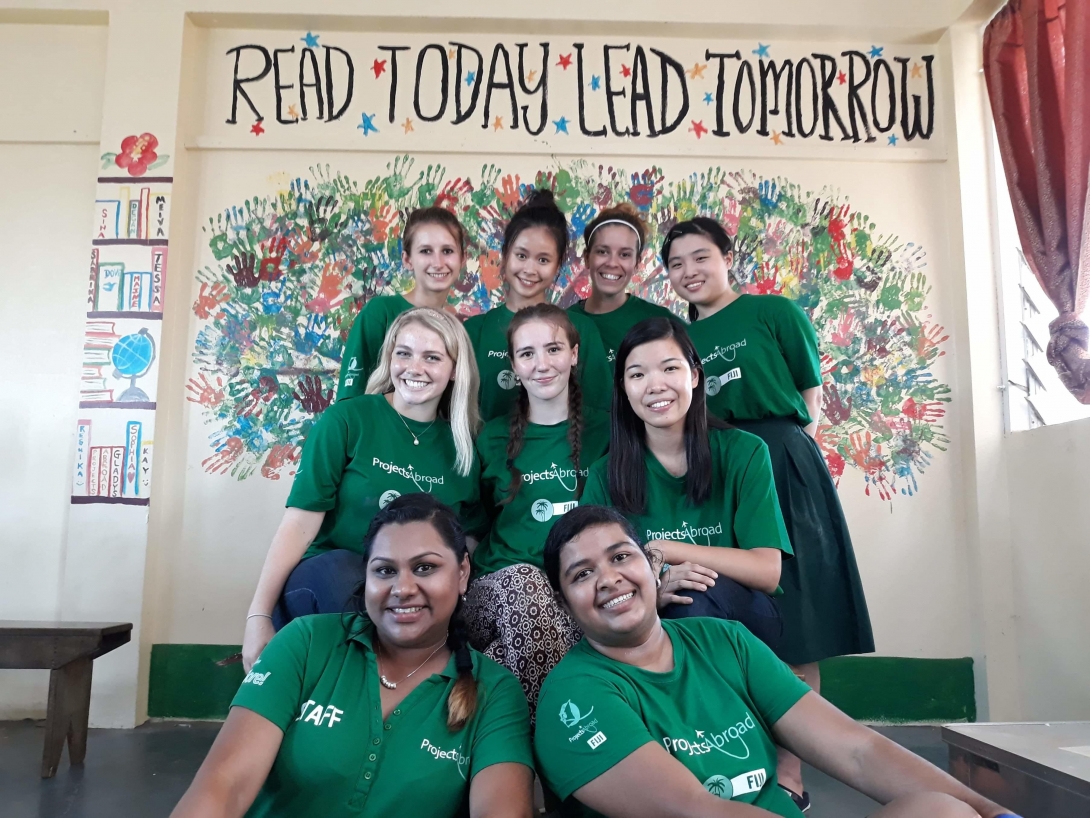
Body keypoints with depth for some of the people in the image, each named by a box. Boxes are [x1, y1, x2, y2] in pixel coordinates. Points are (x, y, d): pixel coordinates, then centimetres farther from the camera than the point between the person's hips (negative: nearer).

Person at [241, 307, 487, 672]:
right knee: (338, 565, -34)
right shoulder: (346, 419, -4)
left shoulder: (462, 448, 5)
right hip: (327, 581, 0)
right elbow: (301, 523, -9)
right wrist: (259, 616, -15)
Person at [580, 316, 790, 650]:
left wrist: (661, 550, -20)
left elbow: (767, 572, -14)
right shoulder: (605, 474, -4)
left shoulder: (744, 452, -8)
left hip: (746, 617, 0)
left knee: (697, 593, -33)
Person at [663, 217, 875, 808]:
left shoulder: (774, 312, 2)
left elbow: (811, 395, 4)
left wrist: (782, 450, -3)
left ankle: (789, 772, 8)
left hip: (781, 469, -4)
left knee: (792, 627, -1)